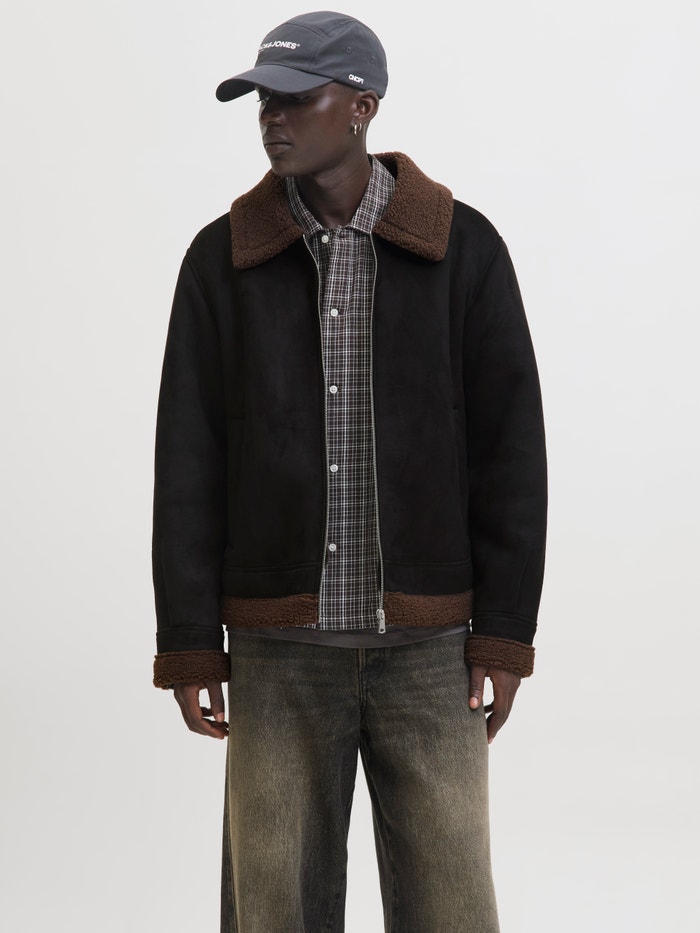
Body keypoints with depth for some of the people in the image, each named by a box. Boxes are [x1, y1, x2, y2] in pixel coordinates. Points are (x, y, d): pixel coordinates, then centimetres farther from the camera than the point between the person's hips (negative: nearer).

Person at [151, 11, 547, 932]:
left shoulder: (464, 248, -3)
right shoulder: (222, 258, 0)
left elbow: (510, 447, -3)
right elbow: (188, 463, 0)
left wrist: (506, 631, -7)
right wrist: (188, 643, -4)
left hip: (429, 645, -1)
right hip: (279, 647, 1)